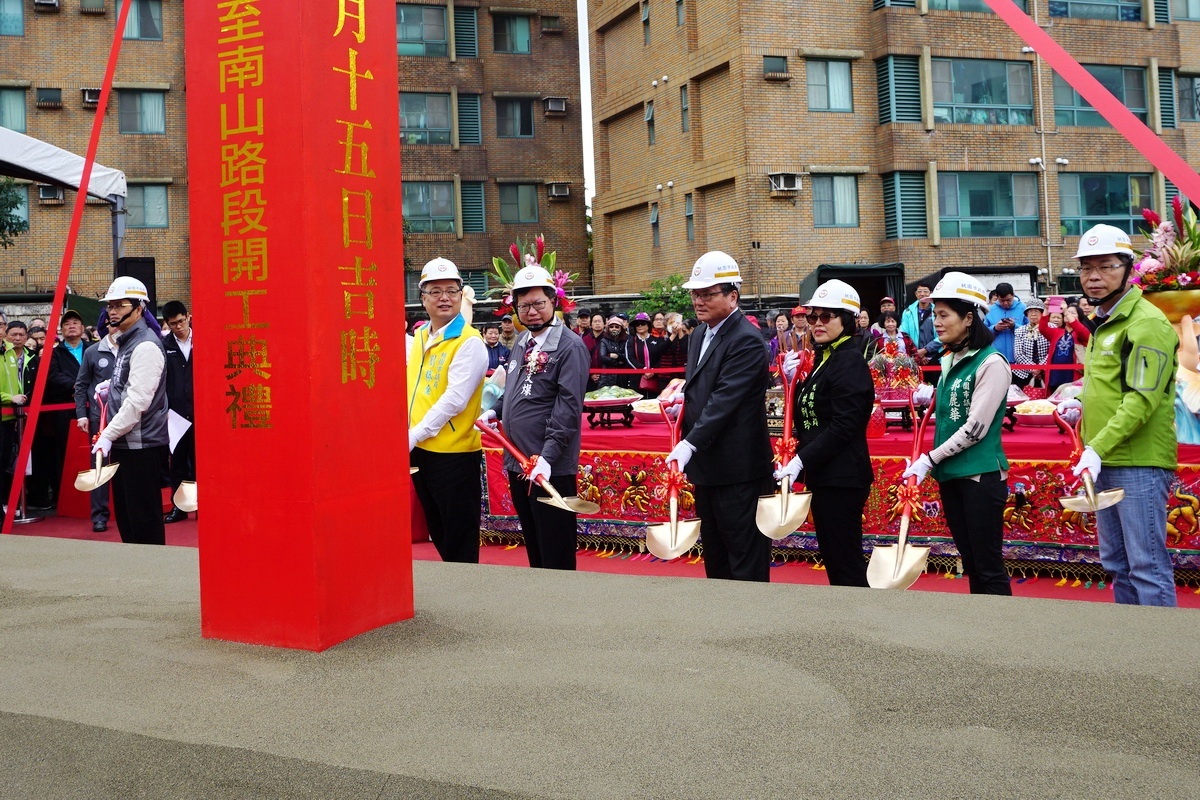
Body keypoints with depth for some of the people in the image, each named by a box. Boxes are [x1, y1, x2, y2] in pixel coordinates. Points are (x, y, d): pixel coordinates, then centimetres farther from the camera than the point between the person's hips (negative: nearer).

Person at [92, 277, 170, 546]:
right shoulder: (124, 343, 16)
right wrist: (112, 388, 11)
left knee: (144, 517, -4)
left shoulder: (146, 345, -15)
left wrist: (108, 434, -20)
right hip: (122, 443, 10)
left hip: (142, 445, -10)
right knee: (125, 515, 15)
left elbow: (139, 400, -22)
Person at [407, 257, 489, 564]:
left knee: (459, 542, 2)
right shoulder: (419, 337, 12)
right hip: (419, 450, 8)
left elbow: (455, 399, -19)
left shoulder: (469, 342, -12)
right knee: (437, 533, 18)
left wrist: (415, 435, -18)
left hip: (454, 453, -8)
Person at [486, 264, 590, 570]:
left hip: (551, 467, -8)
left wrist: (548, 457, -26)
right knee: (533, 547, 17)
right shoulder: (522, 344, 14)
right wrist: (494, 412, 9)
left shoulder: (570, 346, -12)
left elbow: (568, 407, -19)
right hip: (518, 463, 8)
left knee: (556, 555, 0)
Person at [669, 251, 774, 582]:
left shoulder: (746, 340, -16)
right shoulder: (700, 335, 14)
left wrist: (690, 443, -29)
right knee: (714, 553, 16)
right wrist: (683, 401, 3)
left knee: (744, 553, -2)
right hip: (706, 465, 9)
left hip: (737, 468, -9)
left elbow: (724, 399, -24)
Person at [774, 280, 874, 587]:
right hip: (822, 475, 10)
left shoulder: (850, 363, -14)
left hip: (842, 479, -10)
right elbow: (807, 418, 14)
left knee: (845, 562, -4)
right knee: (832, 561, 15)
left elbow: (843, 427, -21)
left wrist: (802, 459, -23)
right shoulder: (824, 359, 15)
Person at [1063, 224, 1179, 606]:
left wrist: (1099, 447, -27)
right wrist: (1083, 398, 10)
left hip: (1138, 465, -9)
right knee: (1117, 564, 15)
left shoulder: (1147, 324, -12)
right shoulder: (1103, 323, 16)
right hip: (1104, 463, 9)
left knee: (1147, 567, -6)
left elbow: (1143, 399, -21)